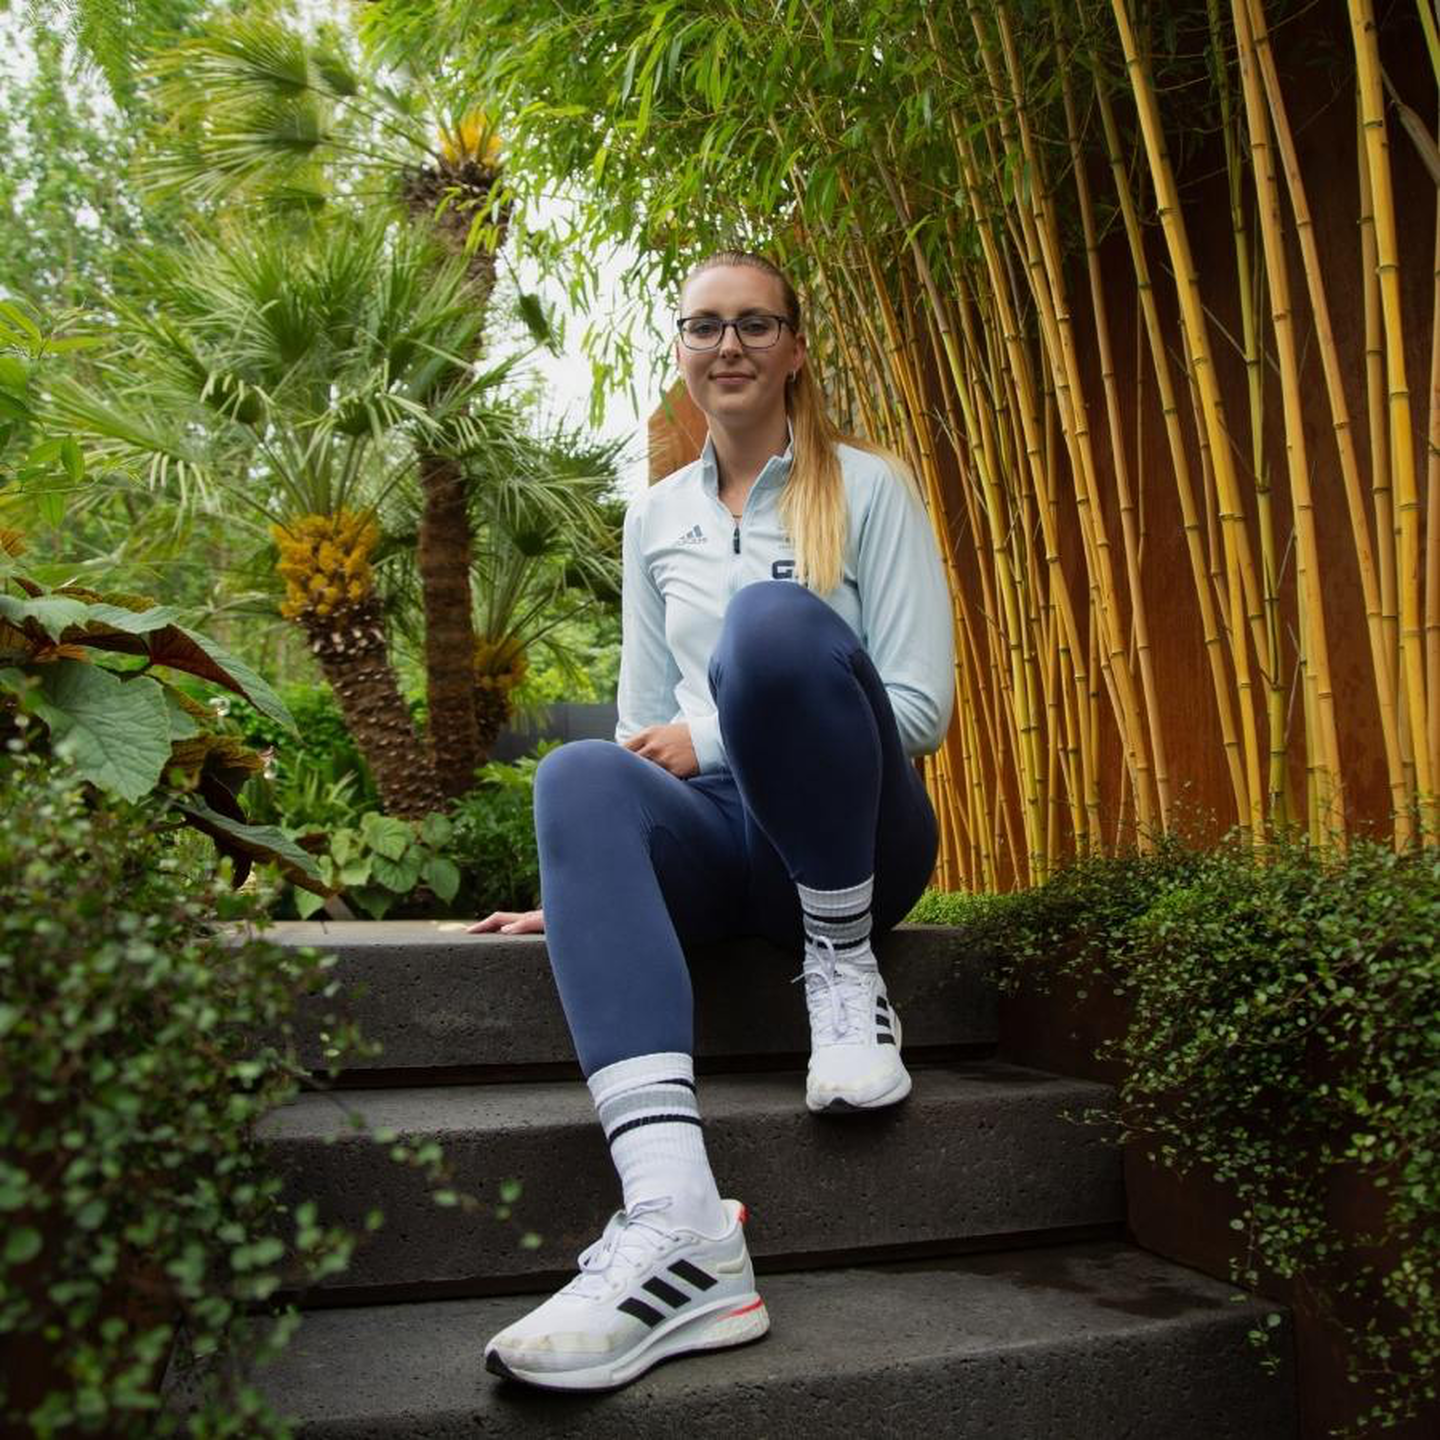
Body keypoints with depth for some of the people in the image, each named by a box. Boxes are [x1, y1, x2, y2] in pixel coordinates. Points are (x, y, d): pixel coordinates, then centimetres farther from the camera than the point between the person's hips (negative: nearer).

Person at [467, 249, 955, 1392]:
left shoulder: (868, 486, 6)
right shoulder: (655, 519, 18)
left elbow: (924, 704, -3)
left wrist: (712, 734, -11)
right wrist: (589, 875, 7)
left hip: (855, 836, -3)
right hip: (723, 839, 3)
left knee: (776, 617, -31)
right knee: (579, 777, -32)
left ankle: (845, 972, -15)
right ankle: (676, 1228, -48)